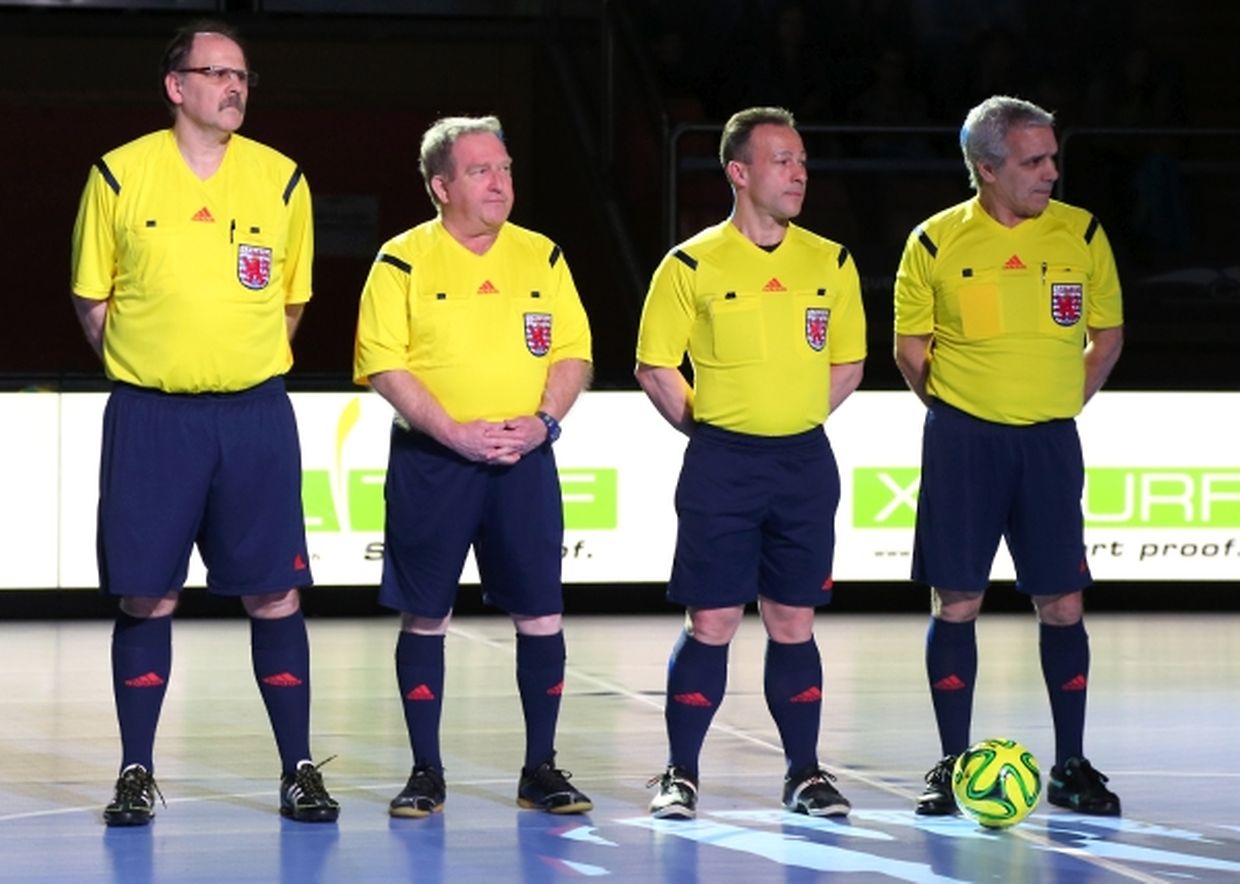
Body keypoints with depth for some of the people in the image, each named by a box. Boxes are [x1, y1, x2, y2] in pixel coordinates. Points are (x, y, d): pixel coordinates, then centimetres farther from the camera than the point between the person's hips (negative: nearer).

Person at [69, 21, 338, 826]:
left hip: (255, 413, 1)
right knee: (146, 595, 1)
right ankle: (137, 774, 9)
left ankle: (299, 771, 7)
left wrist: (247, 367, 8)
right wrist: (147, 371, 3)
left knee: (273, 593, 0)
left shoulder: (282, 181, 3)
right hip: (150, 416, -1)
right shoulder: (120, 176, -1)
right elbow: (92, 299, 7)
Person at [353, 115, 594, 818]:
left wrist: (544, 421, -9)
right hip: (430, 462, -2)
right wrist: (455, 433, -15)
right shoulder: (404, 261, -2)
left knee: (542, 612, -1)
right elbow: (384, 364, -7)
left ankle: (541, 768, 10)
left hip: (525, 462, 3)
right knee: (426, 614, 1)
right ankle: (427, 772, 10)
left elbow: (574, 352, 8)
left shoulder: (542, 257, 8)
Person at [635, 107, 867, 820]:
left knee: (794, 623, 7)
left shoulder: (830, 263, 5)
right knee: (712, 623, -3)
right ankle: (681, 775, 6)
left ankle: (806, 773, 13)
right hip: (721, 465, -3)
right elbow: (656, 367, 0)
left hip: (805, 461, 3)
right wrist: (709, 430, -1)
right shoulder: (693, 265, -5)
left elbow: (848, 363, 13)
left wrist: (797, 422, 6)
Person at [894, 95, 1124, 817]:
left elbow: (1108, 335, 11)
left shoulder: (1082, 235, 1)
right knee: (956, 602, 0)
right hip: (962, 441, -1)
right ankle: (953, 765, 8)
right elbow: (911, 344, 7)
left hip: (1050, 441, 1)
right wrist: (957, 410, 5)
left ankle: (1071, 766, 10)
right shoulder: (936, 243, -3)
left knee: (1062, 603, 1)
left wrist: (1062, 403, 5)